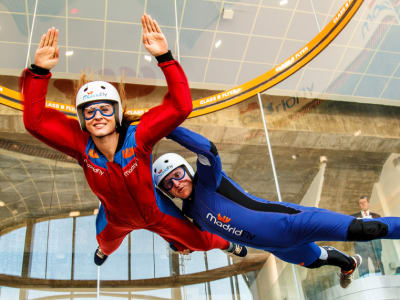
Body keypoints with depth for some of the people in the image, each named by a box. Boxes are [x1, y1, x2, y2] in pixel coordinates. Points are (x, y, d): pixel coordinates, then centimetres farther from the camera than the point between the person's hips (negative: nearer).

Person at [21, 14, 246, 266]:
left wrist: (165, 58, -58)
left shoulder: (137, 137, -39)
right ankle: (104, 249, 79)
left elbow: (181, 107, -50)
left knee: (198, 240, 19)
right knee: (107, 243, 37)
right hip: (116, 219, 3)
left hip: (155, 213, -2)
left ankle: (225, 244, 57)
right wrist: (39, 72, -47)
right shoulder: (80, 144, -31)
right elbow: (35, 121, -37)